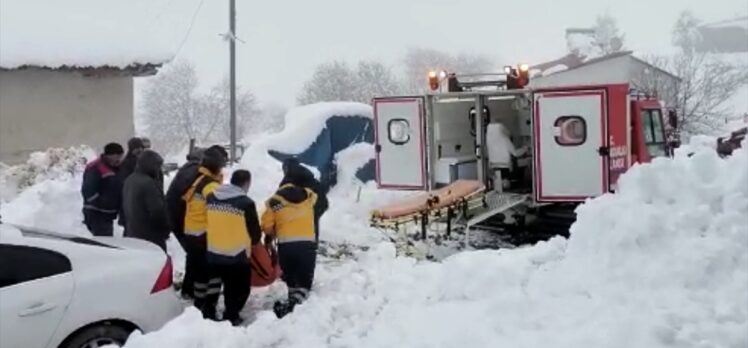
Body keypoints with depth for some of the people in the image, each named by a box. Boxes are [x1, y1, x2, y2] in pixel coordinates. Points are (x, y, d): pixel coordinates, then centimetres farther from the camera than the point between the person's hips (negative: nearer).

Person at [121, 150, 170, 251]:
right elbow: (157, 211, -22)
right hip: (151, 236, -10)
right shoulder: (148, 183, -21)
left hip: (132, 233, 10)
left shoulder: (129, 180, 10)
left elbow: (125, 206, 19)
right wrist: (165, 230, -6)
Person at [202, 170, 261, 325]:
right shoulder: (246, 203, -15)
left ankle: (208, 313, 32)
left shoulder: (211, 197, 2)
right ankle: (231, 317, 19)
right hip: (237, 255, -5)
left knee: (213, 284, 25)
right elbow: (255, 232, -6)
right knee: (239, 288, 14)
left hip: (213, 252, 6)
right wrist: (252, 242, 15)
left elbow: (208, 222, 14)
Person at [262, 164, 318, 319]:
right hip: (307, 243, 0)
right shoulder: (309, 196, 8)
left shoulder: (275, 200, 1)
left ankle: (293, 302, 21)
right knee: (304, 280, 2)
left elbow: (266, 226, 3)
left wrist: (275, 233, 24)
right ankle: (294, 303, -18)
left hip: (286, 245, 0)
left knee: (291, 279, 19)